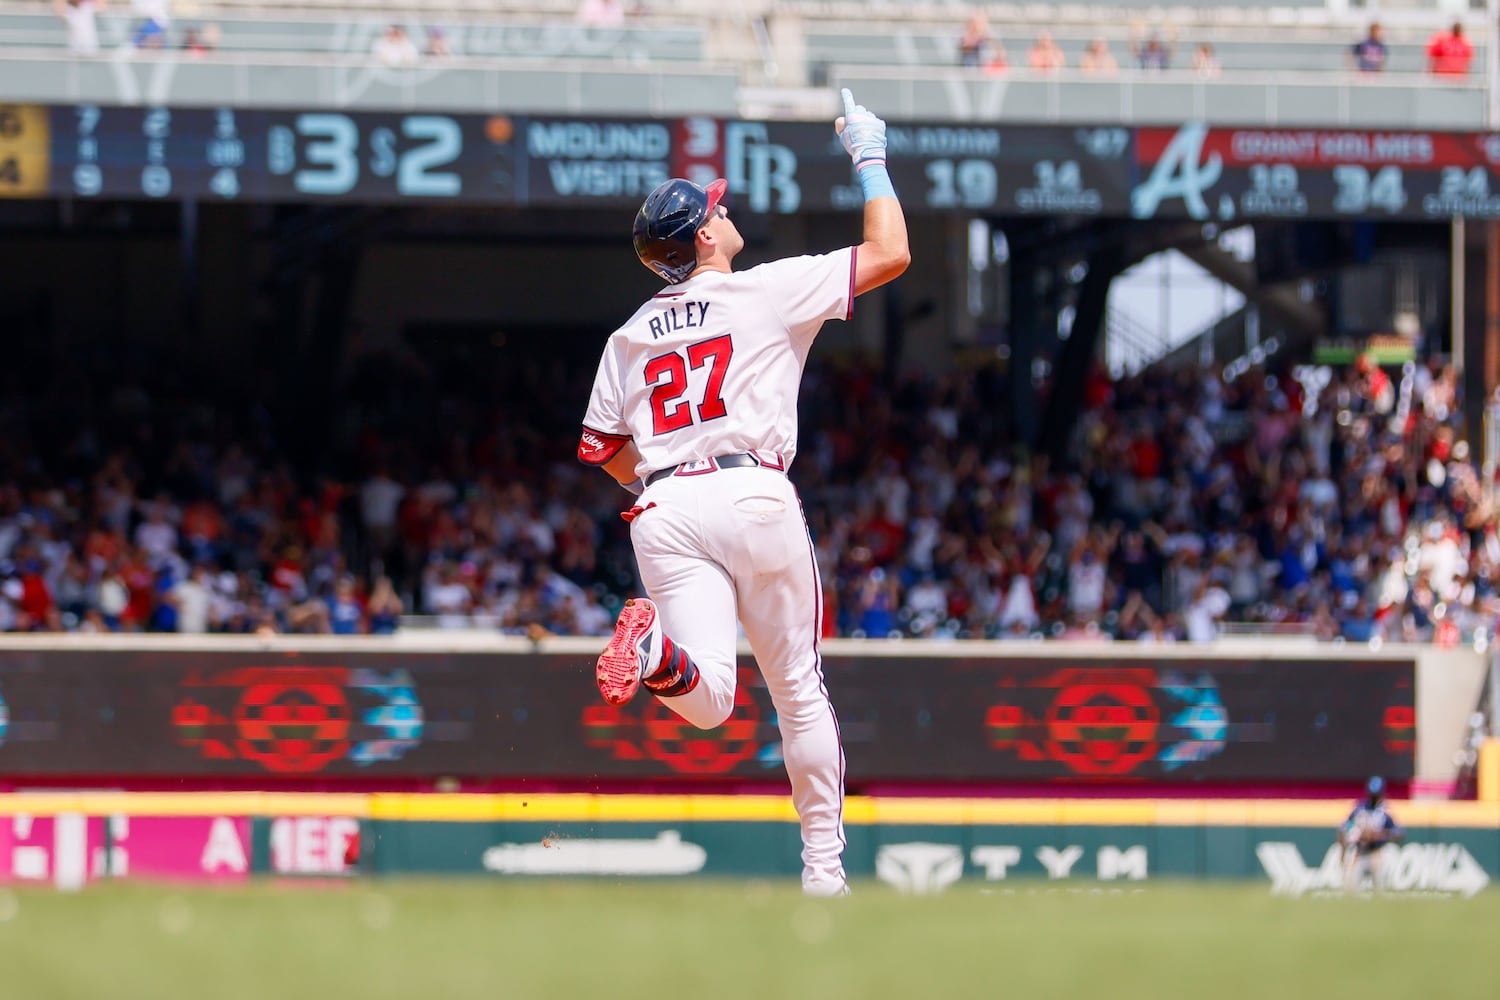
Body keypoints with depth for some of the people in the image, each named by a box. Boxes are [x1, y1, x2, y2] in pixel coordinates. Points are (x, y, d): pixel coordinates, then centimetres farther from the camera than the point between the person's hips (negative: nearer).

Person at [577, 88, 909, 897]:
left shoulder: (631, 336, 17)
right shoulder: (769, 291, 3)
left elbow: (600, 447, 19)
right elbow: (891, 253, 4)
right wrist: (870, 161, 16)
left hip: (662, 511, 3)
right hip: (751, 497, -3)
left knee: (709, 703, -7)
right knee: (798, 687, 10)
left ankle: (655, 649, -41)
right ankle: (823, 864, 12)